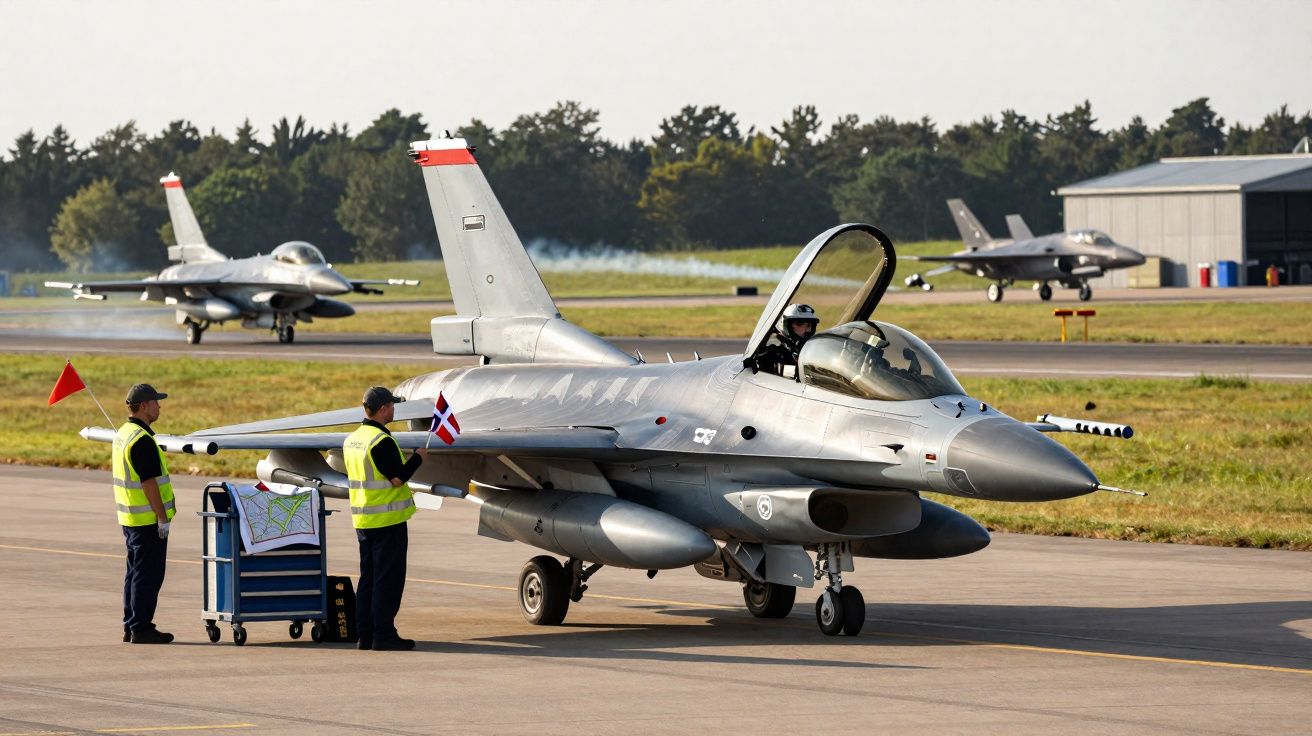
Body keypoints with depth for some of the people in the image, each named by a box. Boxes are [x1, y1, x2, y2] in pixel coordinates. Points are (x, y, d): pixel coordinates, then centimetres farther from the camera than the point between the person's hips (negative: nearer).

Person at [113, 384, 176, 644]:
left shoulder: (123, 434, 12)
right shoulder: (142, 440, -20)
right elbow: (149, 483, -22)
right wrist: (162, 518, -18)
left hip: (130, 518, 10)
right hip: (148, 520, -10)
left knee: (135, 572, 15)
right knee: (148, 575, -5)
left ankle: (131, 627, 19)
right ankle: (141, 629, -3)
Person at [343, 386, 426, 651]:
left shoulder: (352, 440, 10)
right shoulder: (382, 442, -18)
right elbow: (398, 478, -19)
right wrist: (418, 457, -5)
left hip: (362, 518, 9)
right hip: (388, 520, -9)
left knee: (368, 577, 12)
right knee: (388, 578, -4)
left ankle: (365, 634, 13)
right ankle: (383, 635, -4)